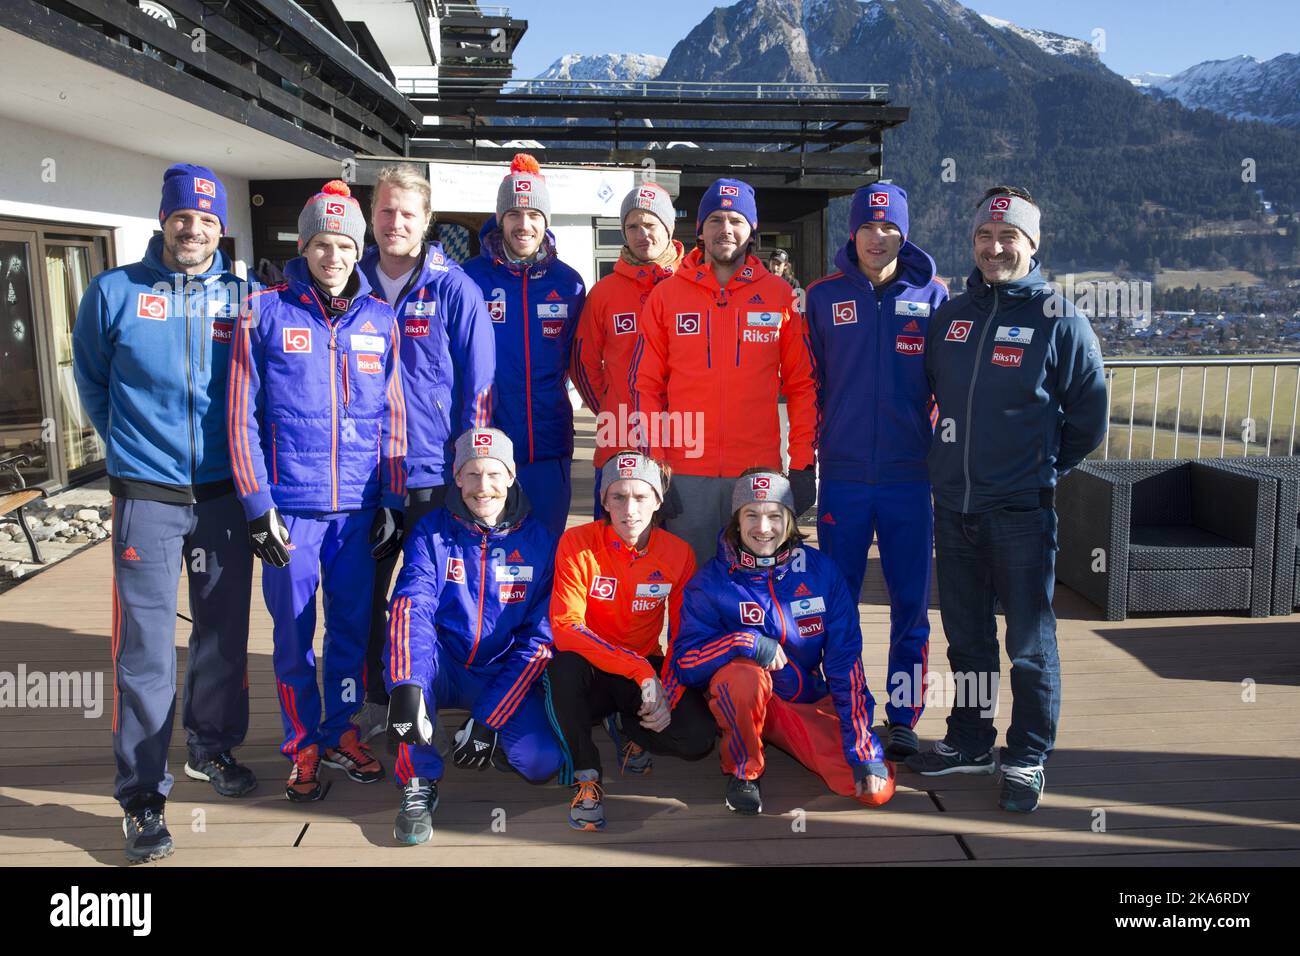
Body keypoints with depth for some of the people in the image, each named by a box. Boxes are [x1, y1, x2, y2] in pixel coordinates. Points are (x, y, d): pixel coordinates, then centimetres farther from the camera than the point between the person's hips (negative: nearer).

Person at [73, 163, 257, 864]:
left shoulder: (242, 294, 4)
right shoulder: (114, 292, 1)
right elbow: (91, 382, 12)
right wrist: (132, 446, 13)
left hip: (224, 490, 2)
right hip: (147, 494, -2)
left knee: (224, 631, 11)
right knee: (145, 646, -3)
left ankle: (213, 747, 32)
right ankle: (141, 792, 8)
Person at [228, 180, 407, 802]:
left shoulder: (379, 320, 7)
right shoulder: (264, 313, -1)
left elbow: (392, 417, 10)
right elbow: (242, 416, -3)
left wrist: (391, 501, 7)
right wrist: (257, 504, -8)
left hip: (358, 507, 3)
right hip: (290, 505, -2)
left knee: (352, 625, 11)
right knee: (293, 631, 7)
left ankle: (340, 734, 29)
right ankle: (303, 746, 23)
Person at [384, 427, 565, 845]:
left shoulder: (538, 539, -5)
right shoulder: (432, 532, -5)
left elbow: (539, 637, -9)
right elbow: (410, 608, -20)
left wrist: (490, 717, -18)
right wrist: (406, 687, -39)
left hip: (504, 677, 0)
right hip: (444, 670, 0)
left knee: (542, 762, -23)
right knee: (409, 643, -33)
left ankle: (484, 734, 13)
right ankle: (419, 781, -18)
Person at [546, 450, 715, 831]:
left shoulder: (678, 553, -9)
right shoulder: (577, 543, -17)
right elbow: (565, 627, -26)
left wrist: (668, 693, -20)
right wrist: (640, 669, -34)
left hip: (647, 669, 3)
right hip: (591, 671, -2)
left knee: (698, 738, -22)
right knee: (564, 665, -38)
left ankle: (625, 727, 13)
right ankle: (586, 775, -14)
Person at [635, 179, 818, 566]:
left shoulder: (779, 294, 6)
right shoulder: (666, 295, 5)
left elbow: (801, 385, 7)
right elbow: (647, 386, 5)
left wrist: (802, 462, 1)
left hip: (759, 472, 0)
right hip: (685, 472, 0)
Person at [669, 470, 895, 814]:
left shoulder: (819, 570, -6)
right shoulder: (712, 580, -10)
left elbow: (845, 660, -6)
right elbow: (684, 662, -15)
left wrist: (863, 750, -10)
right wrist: (745, 643, -32)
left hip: (809, 702, 3)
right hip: (741, 702, -2)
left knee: (877, 789, -15)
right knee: (743, 673, -37)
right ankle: (744, 770, -7)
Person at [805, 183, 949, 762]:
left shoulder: (932, 296, 3)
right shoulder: (824, 297, 4)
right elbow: (809, 386, 7)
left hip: (909, 476, 0)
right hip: (842, 475, 0)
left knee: (911, 603, 5)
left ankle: (902, 717, 18)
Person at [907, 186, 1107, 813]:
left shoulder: (1058, 318, -4)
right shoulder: (950, 315, 9)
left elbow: (1089, 413, 2)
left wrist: (1045, 468, 6)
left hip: (1021, 509, -4)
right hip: (953, 503, 5)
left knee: (1029, 642, 4)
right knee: (965, 635, 15)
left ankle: (1028, 756, 18)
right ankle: (969, 742, 29)